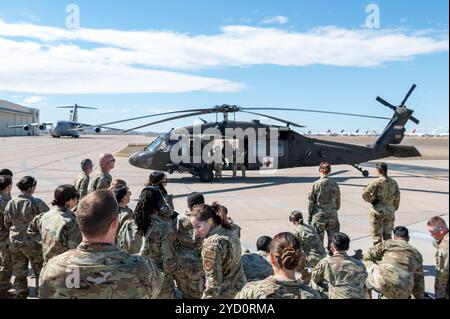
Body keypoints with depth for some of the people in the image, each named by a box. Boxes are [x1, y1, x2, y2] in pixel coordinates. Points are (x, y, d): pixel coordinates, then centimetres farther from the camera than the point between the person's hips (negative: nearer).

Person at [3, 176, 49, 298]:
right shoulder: (37, 203, -18)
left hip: (15, 242, 4)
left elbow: (7, 223, 3)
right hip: (33, 242, -4)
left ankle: (21, 294, 28)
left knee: (19, 272, 17)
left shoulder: (11, 203, -5)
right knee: (40, 271, 12)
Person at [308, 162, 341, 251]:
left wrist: (309, 216, 3)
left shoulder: (316, 185, -9)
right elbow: (338, 201, 6)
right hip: (332, 215, 3)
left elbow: (311, 202, -6)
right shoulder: (335, 184, -1)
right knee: (332, 239, 13)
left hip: (319, 216, -3)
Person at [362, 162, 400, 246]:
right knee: (388, 234, 17)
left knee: (377, 235, 5)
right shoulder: (393, 182, 2)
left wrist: (371, 200, -3)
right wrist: (394, 208, 18)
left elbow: (365, 194, -21)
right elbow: (397, 197, 8)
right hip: (390, 211, 5)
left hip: (378, 211, -5)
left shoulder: (376, 182, -15)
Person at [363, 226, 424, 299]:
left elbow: (367, 255, 16)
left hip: (383, 283, -3)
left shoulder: (387, 243, 14)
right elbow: (419, 280, 28)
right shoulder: (416, 254, 24)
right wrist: (420, 297, 39)